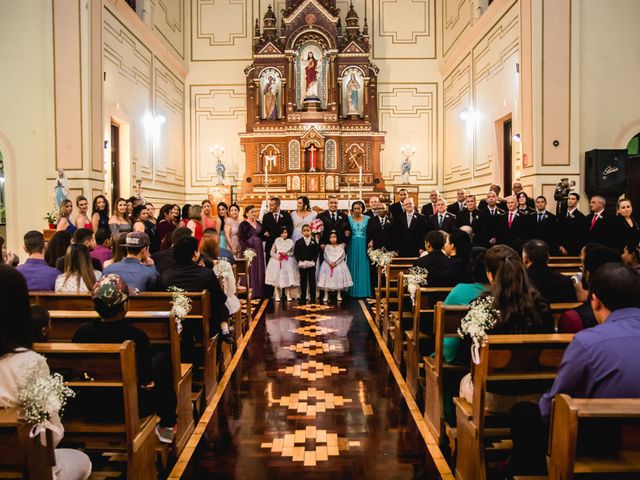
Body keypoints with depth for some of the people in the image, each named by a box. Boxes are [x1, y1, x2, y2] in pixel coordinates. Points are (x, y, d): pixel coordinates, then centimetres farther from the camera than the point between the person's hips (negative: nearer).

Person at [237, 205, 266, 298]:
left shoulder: (258, 223, 13)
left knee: (259, 271, 9)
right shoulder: (243, 224, -5)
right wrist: (248, 248, -21)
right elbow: (240, 239, -12)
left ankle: (259, 292, 18)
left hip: (259, 250, 6)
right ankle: (249, 292, 3)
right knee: (250, 271, -4)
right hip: (248, 250, -6)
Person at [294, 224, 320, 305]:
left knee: (312, 281, 5)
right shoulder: (298, 242, 1)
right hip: (302, 265, 0)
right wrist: (299, 261, -12)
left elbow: (316, 252, 3)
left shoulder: (314, 241, 3)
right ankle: (303, 299, 12)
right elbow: (296, 253, 0)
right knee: (303, 282, 5)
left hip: (311, 264, 1)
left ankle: (312, 298, 12)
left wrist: (314, 261, -11)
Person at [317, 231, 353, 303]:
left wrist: (336, 263, -15)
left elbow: (342, 256, -4)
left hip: (338, 265, 0)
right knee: (327, 279, -5)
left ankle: (339, 295, 12)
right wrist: (330, 263, -17)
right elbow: (325, 256, -3)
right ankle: (326, 295, 1)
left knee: (339, 279, -1)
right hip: (328, 264, 0)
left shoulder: (341, 246, 4)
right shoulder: (327, 246, 6)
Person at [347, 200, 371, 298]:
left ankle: (364, 291, 9)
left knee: (363, 267, 2)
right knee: (353, 267, 4)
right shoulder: (349, 219, 6)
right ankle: (353, 291, 10)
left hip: (364, 245, -1)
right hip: (352, 245, 1)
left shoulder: (367, 219, 2)